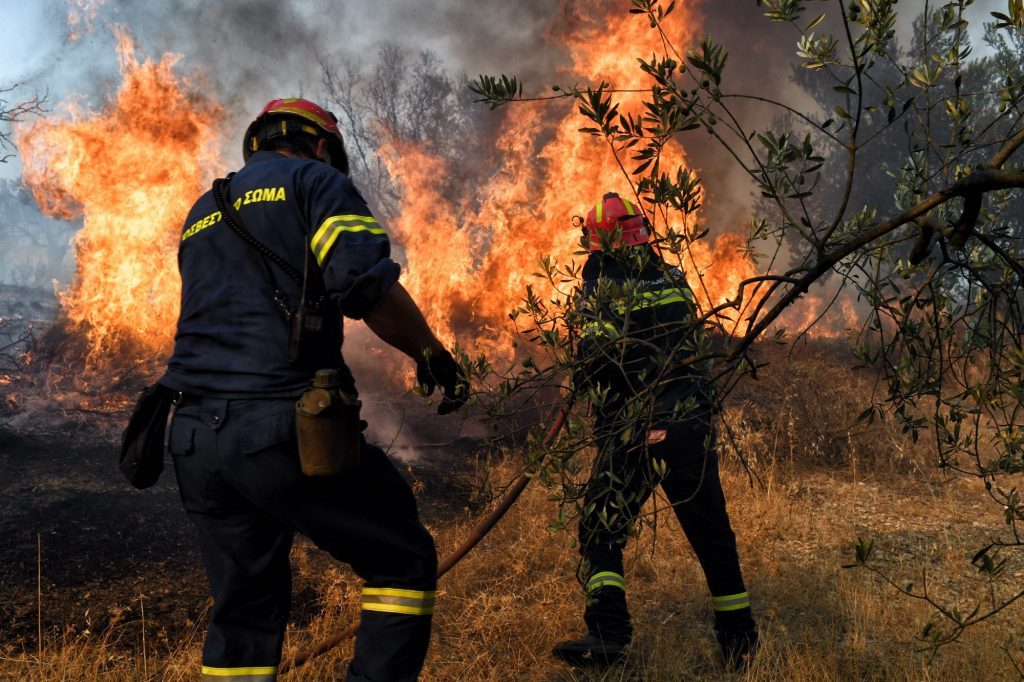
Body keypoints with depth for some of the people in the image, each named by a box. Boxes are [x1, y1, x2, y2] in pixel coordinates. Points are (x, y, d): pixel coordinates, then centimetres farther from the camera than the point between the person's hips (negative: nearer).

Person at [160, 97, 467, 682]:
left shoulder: (202, 214, 26)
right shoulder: (316, 180, 4)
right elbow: (366, 282, -13)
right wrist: (431, 352, -1)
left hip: (195, 437, 8)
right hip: (283, 428, -7)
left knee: (245, 609, 16)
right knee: (405, 563, 5)